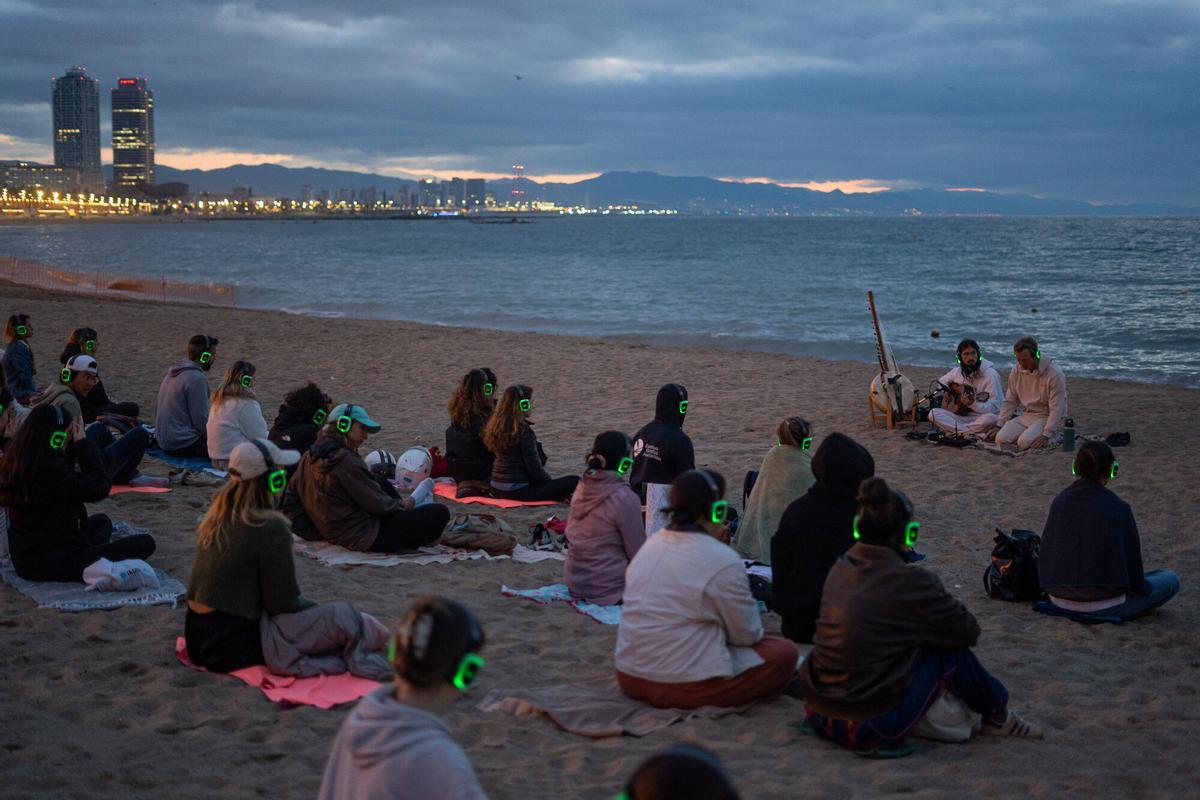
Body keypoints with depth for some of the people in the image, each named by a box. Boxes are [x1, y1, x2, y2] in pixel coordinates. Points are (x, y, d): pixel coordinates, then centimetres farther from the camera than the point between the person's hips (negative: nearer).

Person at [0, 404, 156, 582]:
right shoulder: (51, 470, -28)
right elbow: (100, 488, -19)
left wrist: (77, 443, 4)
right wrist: (82, 442, -13)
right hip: (55, 564, -9)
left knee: (101, 521, 31)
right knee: (145, 543, -2)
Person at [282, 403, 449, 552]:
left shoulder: (309, 457, 4)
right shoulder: (346, 461, -21)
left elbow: (290, 500, 7)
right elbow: (377, 504, -18)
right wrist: (403, 504, 1)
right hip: (363, 538, -9)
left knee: (382, 484, 30)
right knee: (440, 513, -10)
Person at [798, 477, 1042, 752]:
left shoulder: (841, 568, 5)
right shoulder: (909, 581, -15)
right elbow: (969, 631, -2)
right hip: (872, 728, -7)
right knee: (951, 653, 6)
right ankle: (997, 715, 29)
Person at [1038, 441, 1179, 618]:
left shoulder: (1060, 501, 0)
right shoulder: (1118, 508, -13)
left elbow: (1047, 549, 7)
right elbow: (1132, 557, -4)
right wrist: (1140, 587, 16)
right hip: (1103, 606, -6)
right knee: (1171, 579, 12)